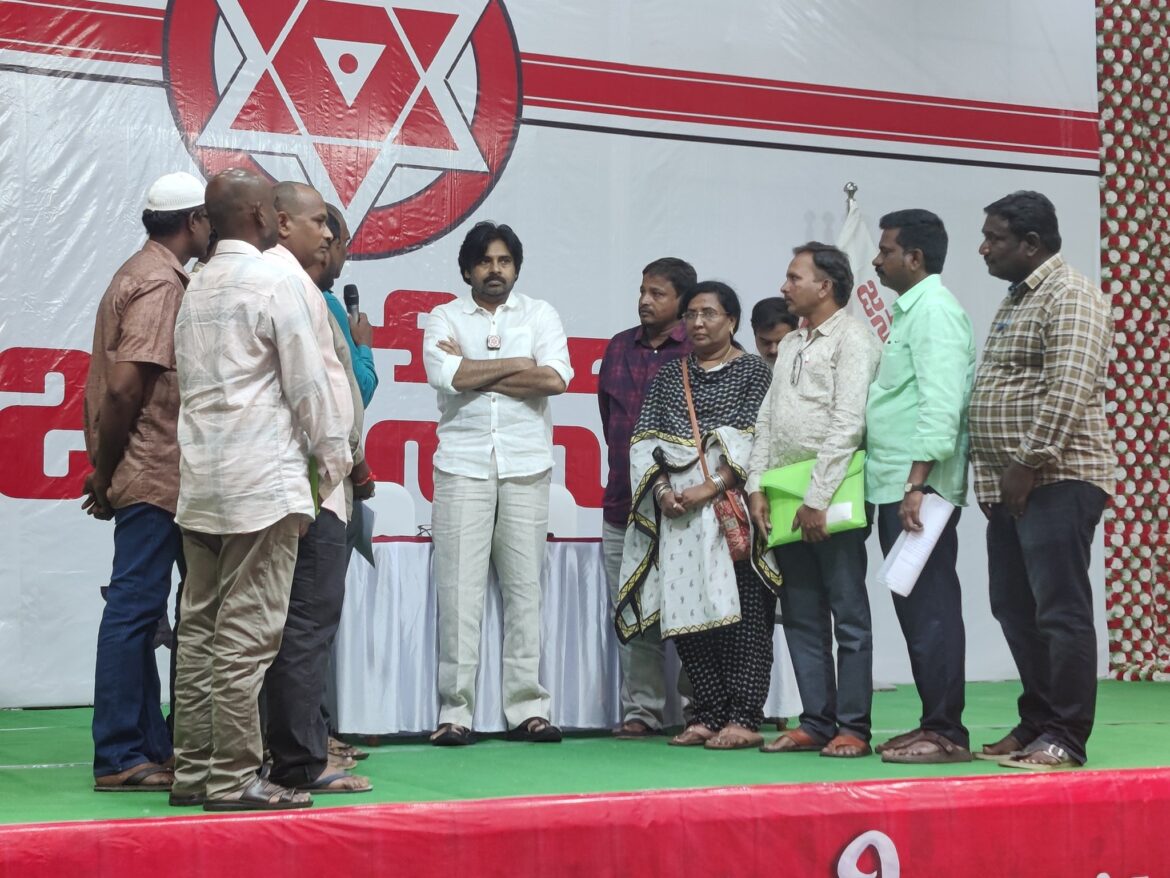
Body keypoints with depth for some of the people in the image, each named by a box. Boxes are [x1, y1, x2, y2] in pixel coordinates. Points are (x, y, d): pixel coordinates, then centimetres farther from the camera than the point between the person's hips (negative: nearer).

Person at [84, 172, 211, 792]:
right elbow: (126, 387, -19)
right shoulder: (161, 282, -12)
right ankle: (119, 757, -2)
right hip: (153, 476, -10)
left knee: (138, 611, 12)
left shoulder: (141, 274, 18)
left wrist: (106, 471, 14)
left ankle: (150, 745, 19)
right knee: (134, 610, -6)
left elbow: (120, 385, 17)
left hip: (151, 478, 10)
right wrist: (105, 472, -9)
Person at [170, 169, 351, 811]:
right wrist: (333, 456, 4)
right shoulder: (274, 282, -8)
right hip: (262, 480, -8)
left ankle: (193, 769, 13)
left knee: (201, 631, 9)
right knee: (246, 635, -7)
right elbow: (307, 381, -8)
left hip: (200, 483, 8)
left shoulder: (196, 289, 16)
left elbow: (188, 382, 15)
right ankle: (234, 778, -6)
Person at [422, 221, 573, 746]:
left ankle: (526, 707, 5)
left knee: (524, 585, 1)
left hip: (525, 466, 1)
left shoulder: (539, 315, 11)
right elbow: (444, 375, -11)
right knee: (459, 588, -5)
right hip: (462, 463, -1)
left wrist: (474, 373, -7)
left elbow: (556, 379, -6)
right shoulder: (445, 318, 9)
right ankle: (455, 710, -3)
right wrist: (518, 364, -5)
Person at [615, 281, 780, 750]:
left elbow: (753, 441, -6)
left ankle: (744, 717, -7)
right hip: (676, 513, 5)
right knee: (686, 610, 2)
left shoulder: (753, 372, 4)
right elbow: (645, 439, 12)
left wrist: (710, 488, -14)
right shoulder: (669, 376, 18)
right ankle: (708, 715, 8)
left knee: (739, 611, -8)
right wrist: (662, 490, -4)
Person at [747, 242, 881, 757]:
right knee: (801, 617, 9)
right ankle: (816, 723, 14)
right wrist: (756, 486, 6)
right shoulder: (790, 345, 20)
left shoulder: (852, 338, -5)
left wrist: (818, 498, -17)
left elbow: (848, 424, -13)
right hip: (786, 500, 8)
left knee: (848, 615, -3)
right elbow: (766, 419, 18)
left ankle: (852, 728, -1)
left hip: (832, 498, -8)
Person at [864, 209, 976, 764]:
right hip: (895, 488, 10)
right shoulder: (911, 311, 20)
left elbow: (941, 405, -19)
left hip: (919, 488, -10)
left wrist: (917, 484, -24)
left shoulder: (934, 309, -10)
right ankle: (933, 724, 17)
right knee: (915, 610, 11)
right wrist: (902, 487, 17)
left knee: (930, 610, -7)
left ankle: (946, 733, -4)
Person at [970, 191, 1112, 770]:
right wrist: (995, 475, 17)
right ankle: (1037, 723, 20)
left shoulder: (1070, 297, -10)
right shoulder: (1016, 300, 21)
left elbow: (1069, 392, -21)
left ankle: (1065, 738, -3)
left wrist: (1028, 464, -21)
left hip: (1055, 481, -10)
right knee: (1015, 608, 11)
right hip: (1013, 485, 10)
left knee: (1060, 610, -7)